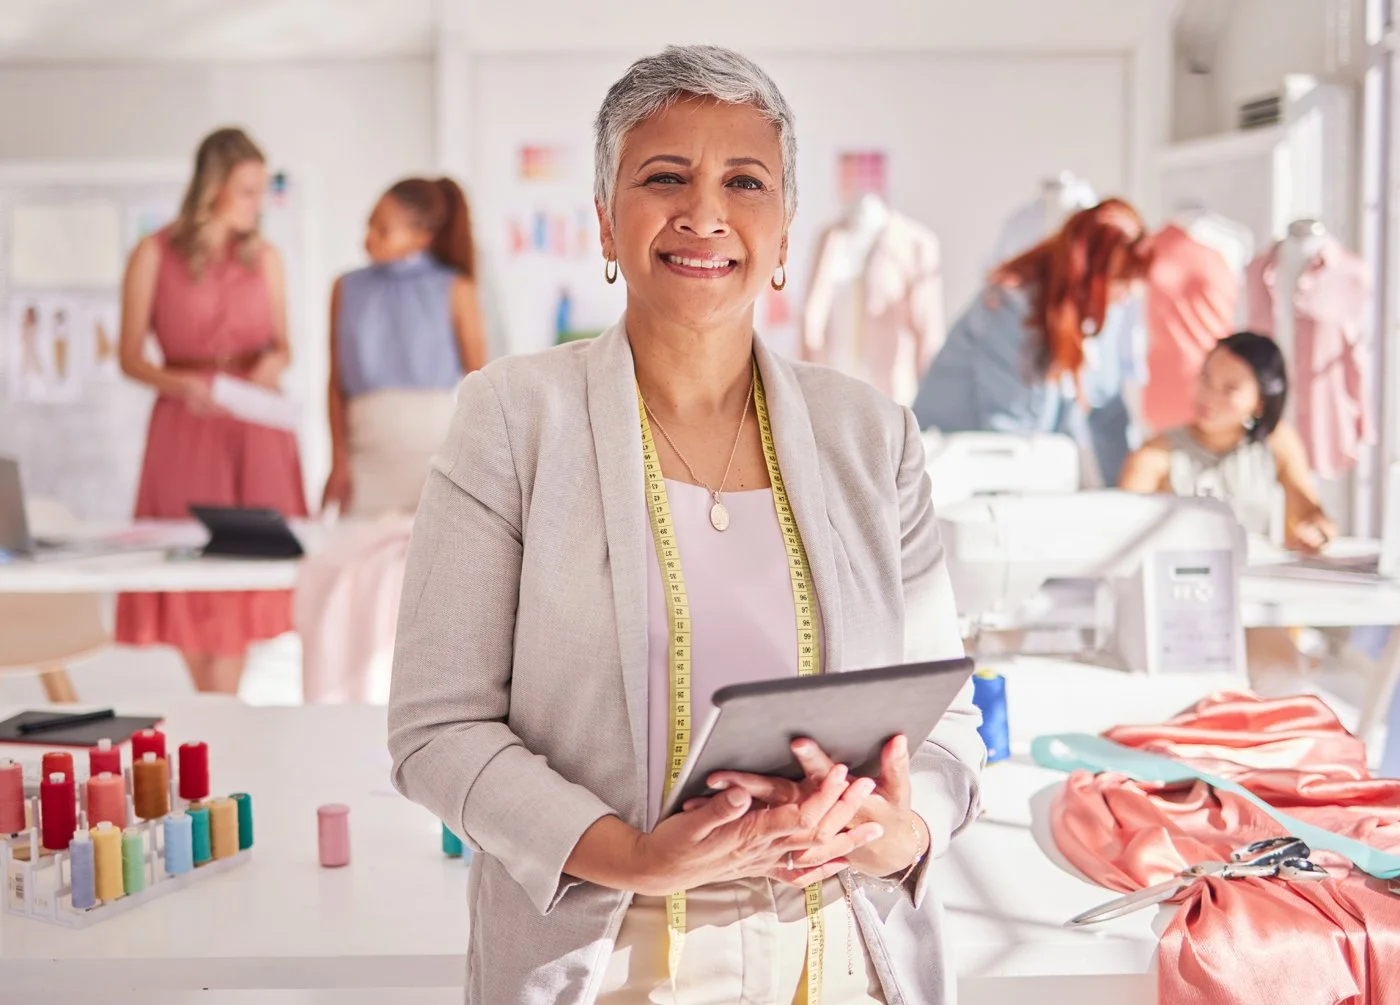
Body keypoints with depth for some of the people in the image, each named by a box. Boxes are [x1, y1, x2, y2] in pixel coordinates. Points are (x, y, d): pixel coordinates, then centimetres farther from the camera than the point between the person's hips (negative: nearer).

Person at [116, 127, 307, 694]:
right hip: (185, 431, -2)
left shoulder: (265, 258, 7)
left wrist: (275, 362, -9)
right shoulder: (154, 255, -1)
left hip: (257, 432, 2)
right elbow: (131, 358, -1)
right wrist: (181, 384, -19)